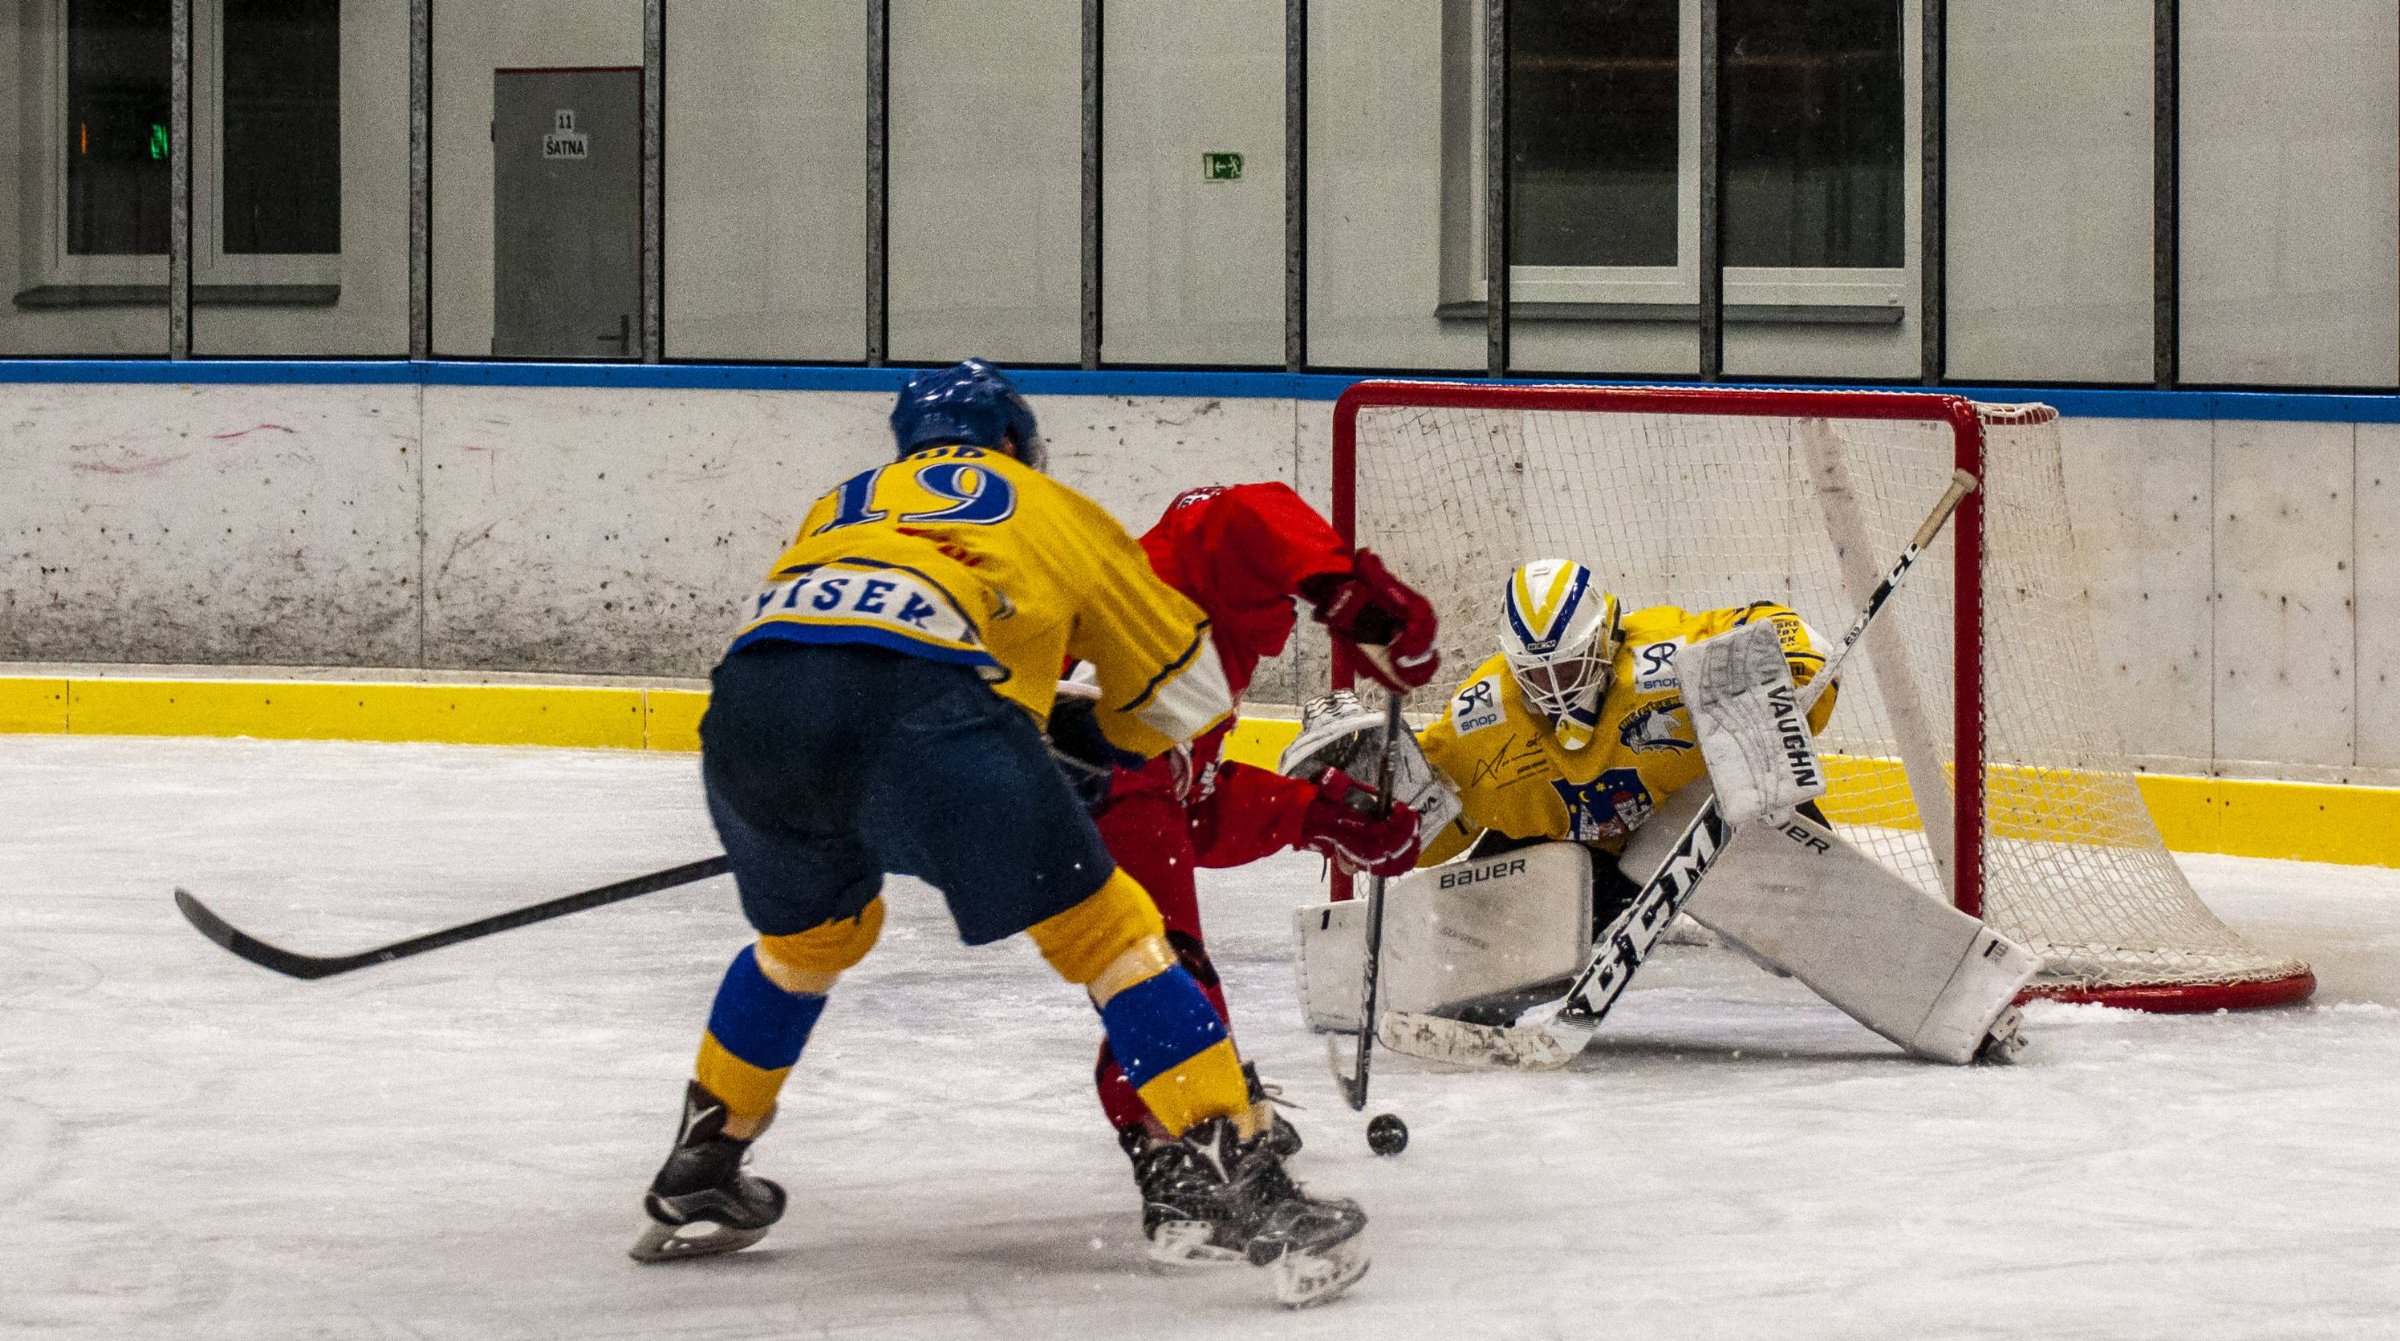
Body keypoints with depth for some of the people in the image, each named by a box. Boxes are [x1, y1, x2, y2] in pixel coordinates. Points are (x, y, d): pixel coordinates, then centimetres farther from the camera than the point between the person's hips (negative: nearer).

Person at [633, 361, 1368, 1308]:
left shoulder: (839, 506, 40)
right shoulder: (1053, 508, 32)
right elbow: (1181, 694, 34)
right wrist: (1100, 741, 54)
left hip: (749, 704, 4)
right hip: (921, 699, -4)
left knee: (808, 933, 33)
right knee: (1100, 930, 7)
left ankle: (695, 1183, 39)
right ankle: (1252, 1195, -2)